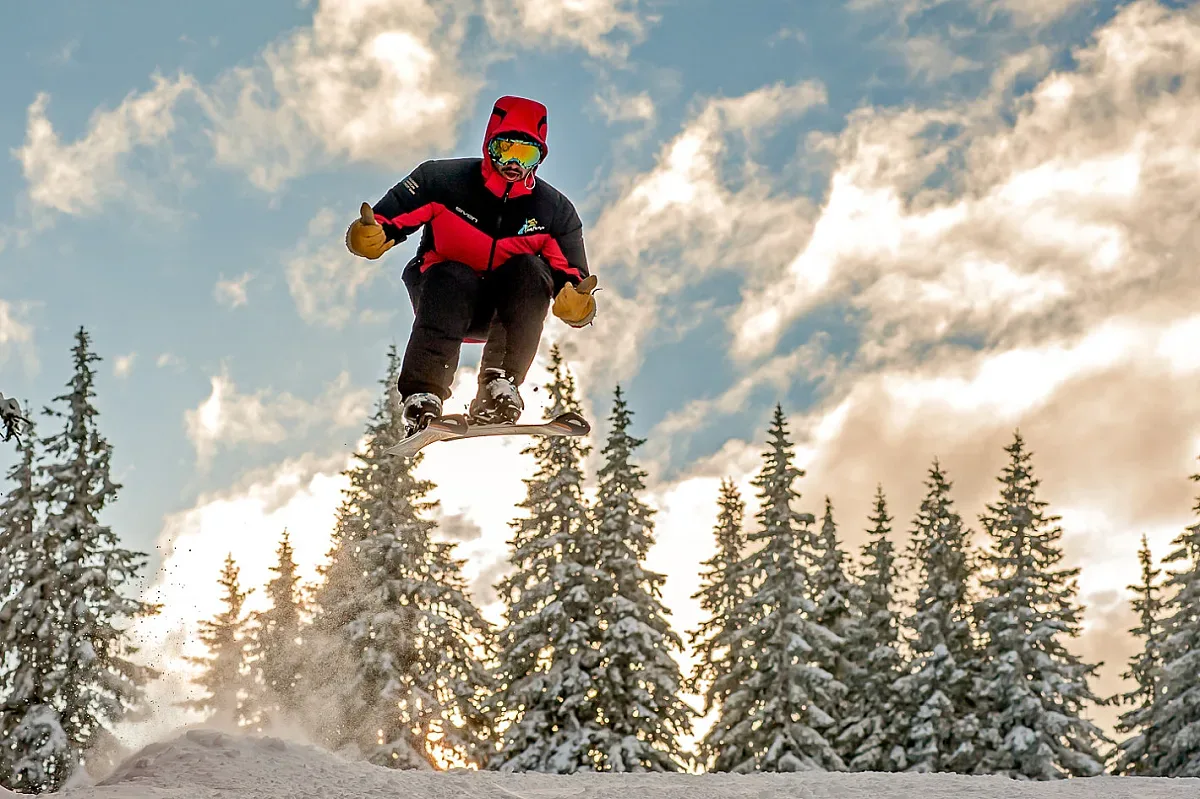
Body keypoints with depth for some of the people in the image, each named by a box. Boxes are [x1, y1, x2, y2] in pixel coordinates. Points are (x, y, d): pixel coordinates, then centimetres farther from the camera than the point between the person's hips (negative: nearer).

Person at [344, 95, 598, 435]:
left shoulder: (555, 210, -4)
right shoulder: (443, 180, -10)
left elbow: (571, 279, -5)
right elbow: (387, 219, -9)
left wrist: (575, 303, -29)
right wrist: (370, 235, -34)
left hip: (505, 306, 2)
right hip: (443, 292, -2)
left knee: (529, 270, -29)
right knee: (454, 278, -37)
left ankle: (499, 384, -37)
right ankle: (423, 395, -45)